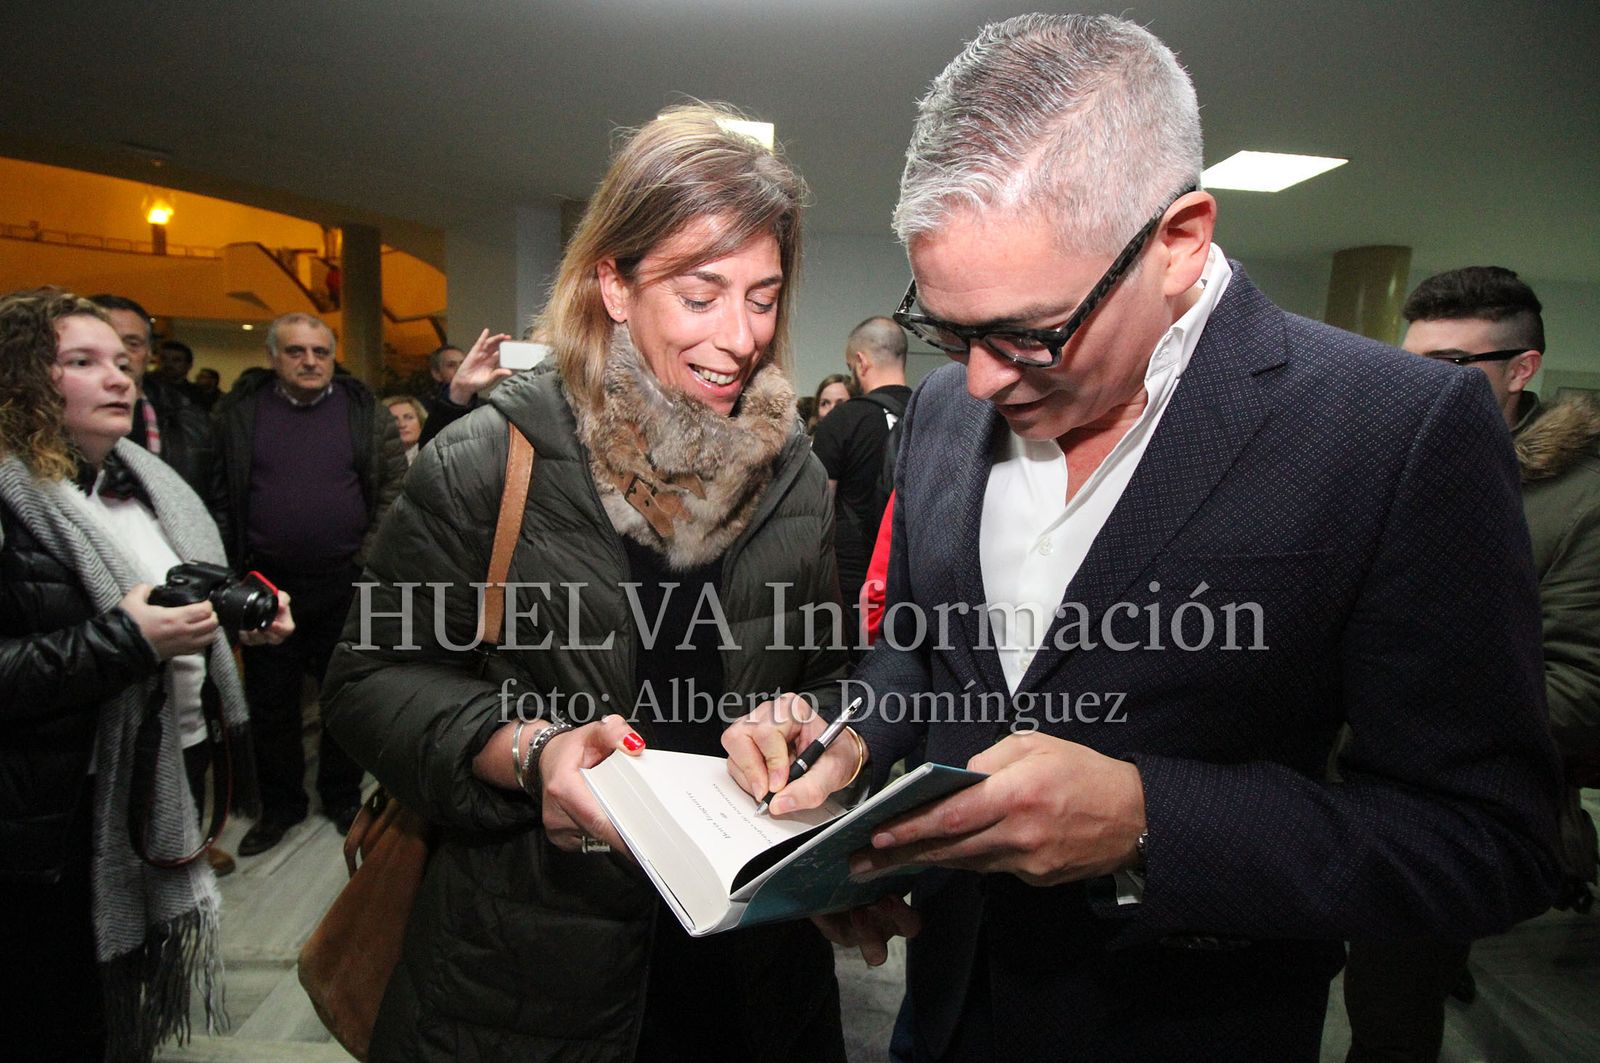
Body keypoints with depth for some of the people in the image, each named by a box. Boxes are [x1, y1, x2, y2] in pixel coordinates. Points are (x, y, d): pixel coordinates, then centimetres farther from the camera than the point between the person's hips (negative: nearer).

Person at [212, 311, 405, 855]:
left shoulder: (365, 410, 1)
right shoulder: (239, 412, 3)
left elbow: (395, 486, -2)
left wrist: (370, 559, -9)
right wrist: (232, 566, -3)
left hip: (347, 585, -1)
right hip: (267, 584, 1)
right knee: (271, 702, 12)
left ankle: (342, 796, 30)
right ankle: (280, 804, 31)